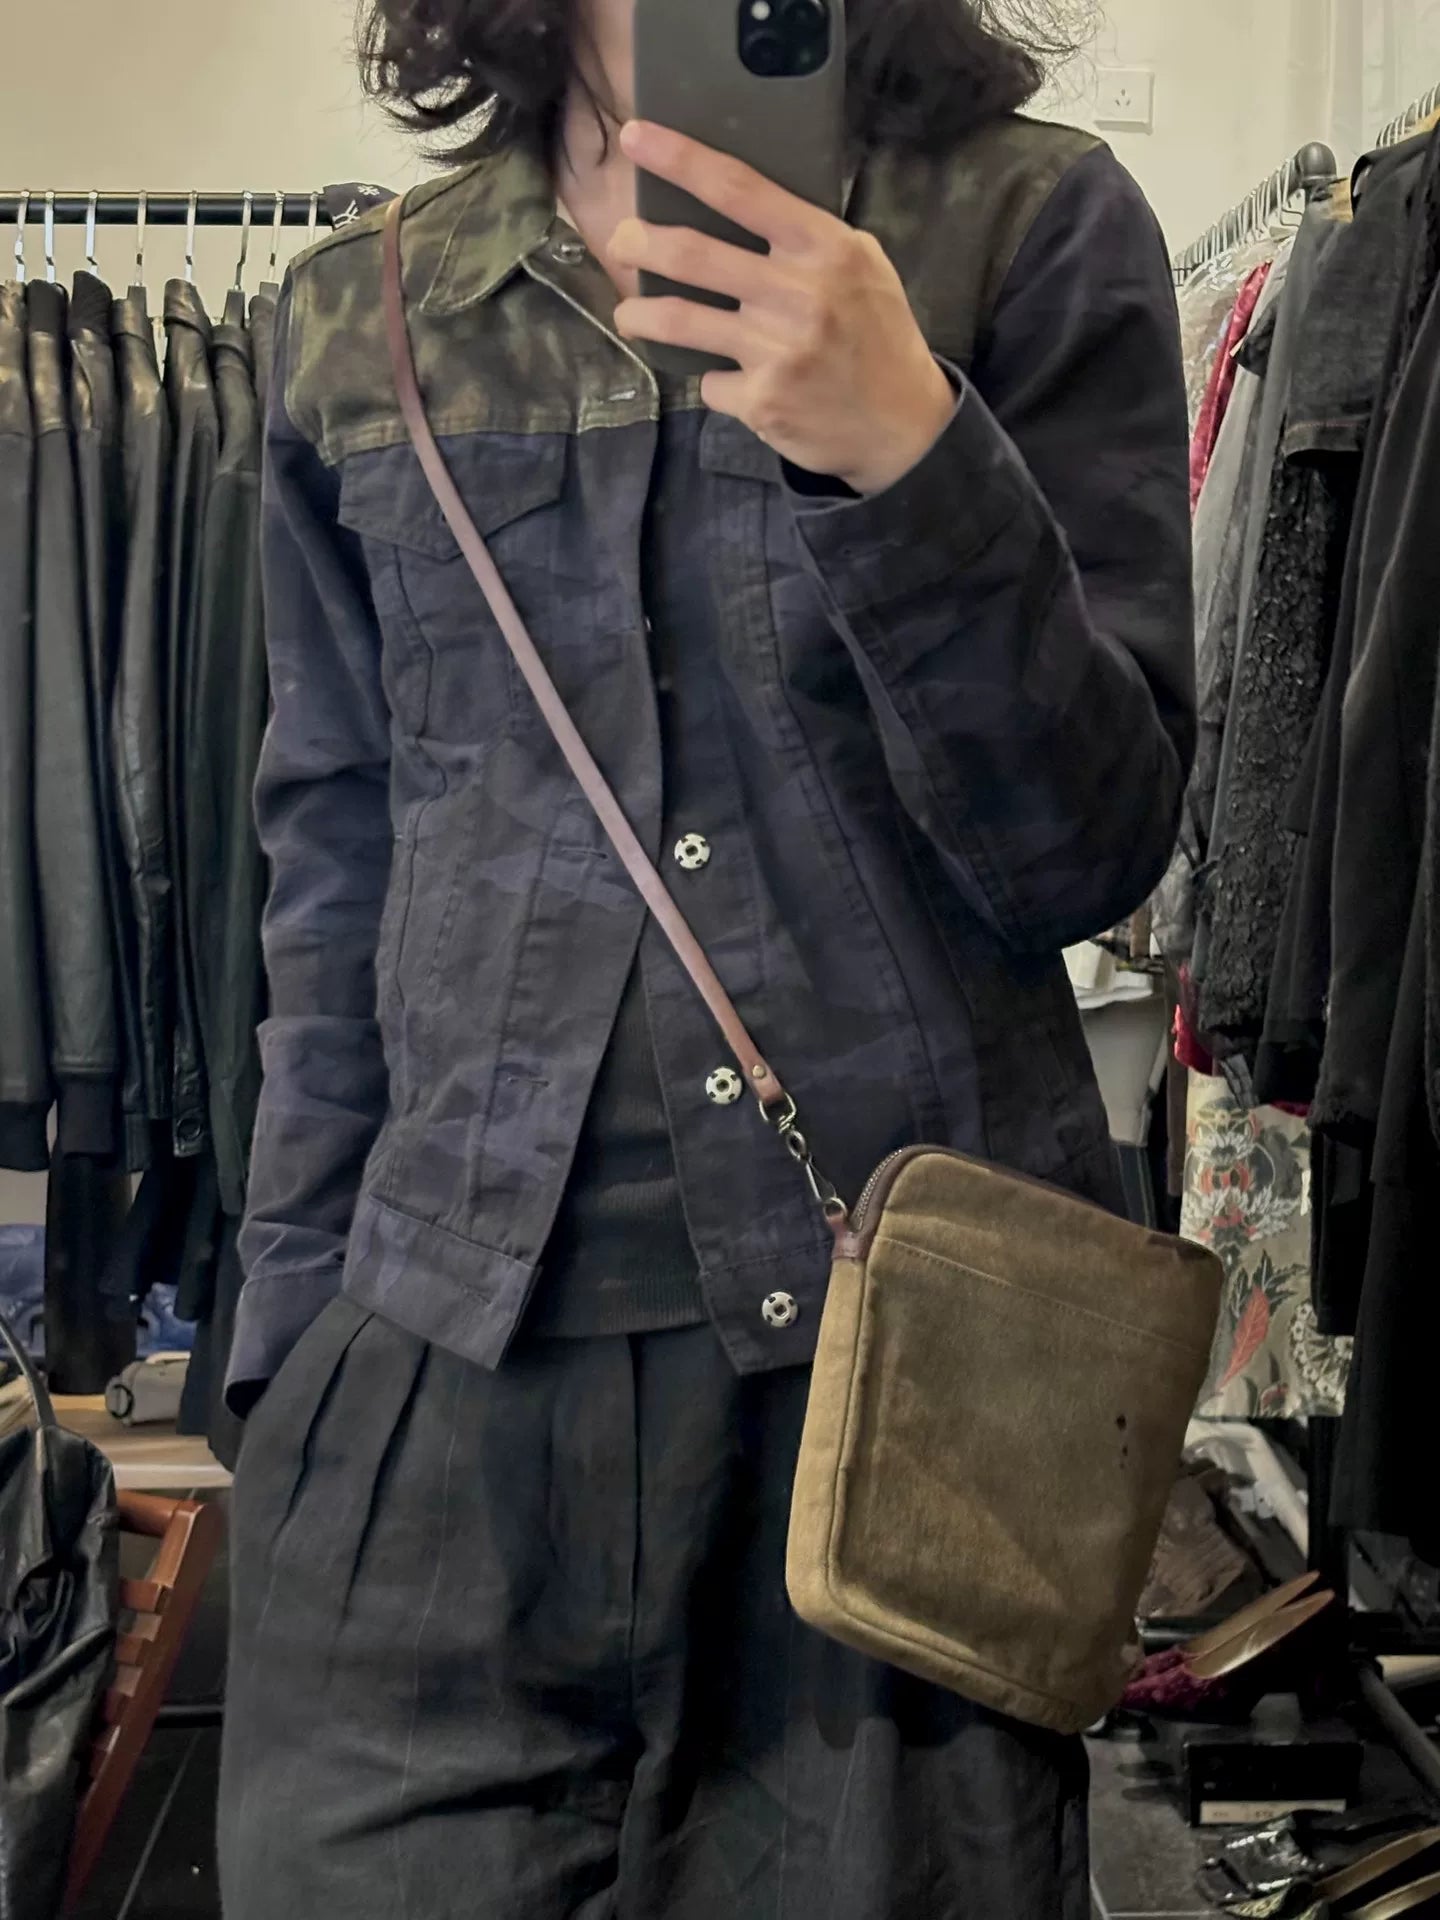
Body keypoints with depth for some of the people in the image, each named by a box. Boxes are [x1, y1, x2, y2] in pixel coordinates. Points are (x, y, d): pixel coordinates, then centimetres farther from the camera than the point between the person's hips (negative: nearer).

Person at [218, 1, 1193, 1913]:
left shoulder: (1041, 224, 0)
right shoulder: (357, 313, 9)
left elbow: (1090, 852, -6)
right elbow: (336, 871, 12)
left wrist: (909, 450, -21)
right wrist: (294, 1332, 12)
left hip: (906, 1324, -1)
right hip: (452, 1339, 2)